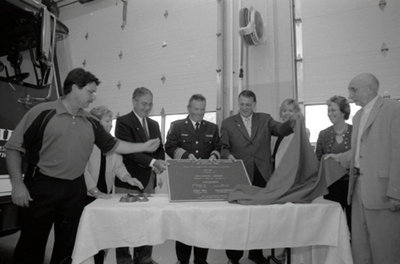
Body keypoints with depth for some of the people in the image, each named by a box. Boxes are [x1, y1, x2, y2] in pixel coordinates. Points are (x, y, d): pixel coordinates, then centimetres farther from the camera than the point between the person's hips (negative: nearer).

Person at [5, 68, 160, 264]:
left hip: (75, 190, 4)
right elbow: (14, 147, -6)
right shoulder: (43, 112, -8)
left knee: (67, 246, 15)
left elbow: (113, 145, 12)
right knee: (31, 247, 8)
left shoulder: (90, 123, 6)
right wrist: (17, 184, -10)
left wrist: (144, 147, 8)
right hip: (42, 187, -4)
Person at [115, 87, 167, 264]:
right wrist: (152, 162, -24)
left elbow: (160, 149, 17)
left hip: (149, 180, 6)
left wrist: (159, 165, -4)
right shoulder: (123, 122, -6)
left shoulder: (154, 125, 16)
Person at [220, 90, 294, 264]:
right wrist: (228, 155, -17)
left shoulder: (265, 119, 11)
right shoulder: (228, 123, 7)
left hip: (262, 176, 2)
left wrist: (293, 122, -23)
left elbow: (281, 130, -4)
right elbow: (223, 147, 4)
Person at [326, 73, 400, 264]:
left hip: (382, 189, -7)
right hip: (359, 186, 7)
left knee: (384, 247, 6)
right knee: (359, 245, 15)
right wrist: (339, 158, 4)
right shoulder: (358, 116, 16)